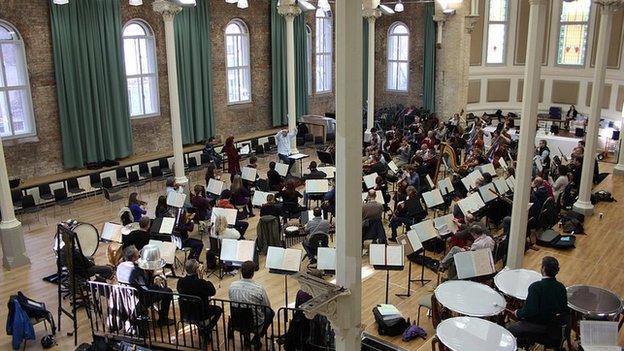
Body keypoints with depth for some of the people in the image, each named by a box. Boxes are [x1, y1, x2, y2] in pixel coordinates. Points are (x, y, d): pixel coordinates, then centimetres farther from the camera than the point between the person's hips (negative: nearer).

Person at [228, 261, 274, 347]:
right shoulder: (259, 289, -26)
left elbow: (232, 302, 5)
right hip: (255, 322, -4)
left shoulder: (232, 286, -14)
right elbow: (267, 306, -8)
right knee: (270, 312, 23)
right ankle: (256, 338, 16)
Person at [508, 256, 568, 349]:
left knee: (509, 329, 10)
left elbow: (530, 311, -28)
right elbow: (564, 309, 5)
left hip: (539, 330, -7)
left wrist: (518, 313, -9)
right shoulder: (561, 287, -4)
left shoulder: (536, 287, -25)